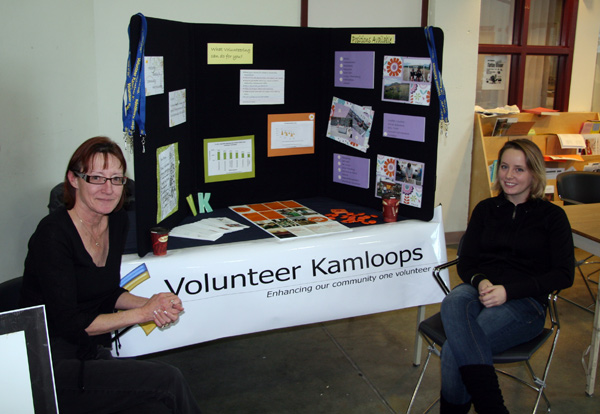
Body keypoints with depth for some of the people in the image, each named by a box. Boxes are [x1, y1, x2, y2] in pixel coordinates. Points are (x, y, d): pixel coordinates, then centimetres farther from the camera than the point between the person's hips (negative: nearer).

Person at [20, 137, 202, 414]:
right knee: (167, 379, -18)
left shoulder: (117, 220, 3)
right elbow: (68, 323, -19)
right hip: (52, 367, -6)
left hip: (93, 353, 6)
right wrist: (143, 313, -16)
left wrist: (154, 305, -7)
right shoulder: (53, 235, -20)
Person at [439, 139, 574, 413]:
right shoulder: (485, 209, 19)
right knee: (453, 301, -38)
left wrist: (507, 291, -14)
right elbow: (465, 263, 14)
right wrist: (480, 282, -12)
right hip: (479, 292, 3)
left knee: (454, 351, -32)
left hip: (524, 302, -3)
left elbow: (564, 275, 0)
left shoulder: (552, 216, 10)